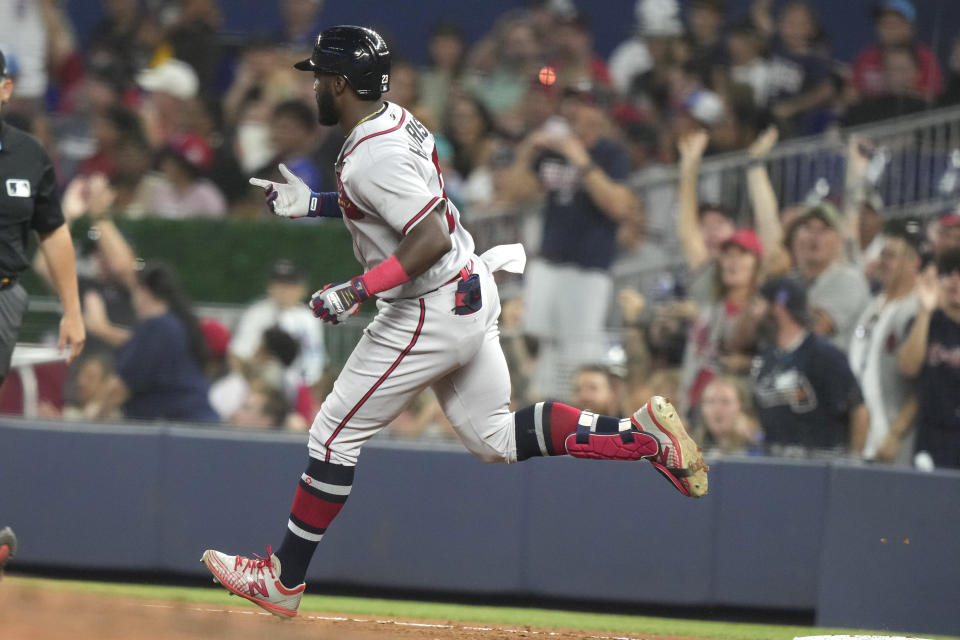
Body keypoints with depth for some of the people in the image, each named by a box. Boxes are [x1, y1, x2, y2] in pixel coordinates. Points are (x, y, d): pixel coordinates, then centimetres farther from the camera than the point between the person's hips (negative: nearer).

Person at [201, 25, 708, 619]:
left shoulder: (372, 158, -23)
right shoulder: (397, 119, 7)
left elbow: (433, 239, -30)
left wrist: (357, 291, -29)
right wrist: (311, 203, 18)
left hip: (430, 314, -10)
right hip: (473, 295, 10)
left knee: (335, 436, 0)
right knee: (497, 437, 16)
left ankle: (283, 580, 8)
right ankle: (641, 435, 6)